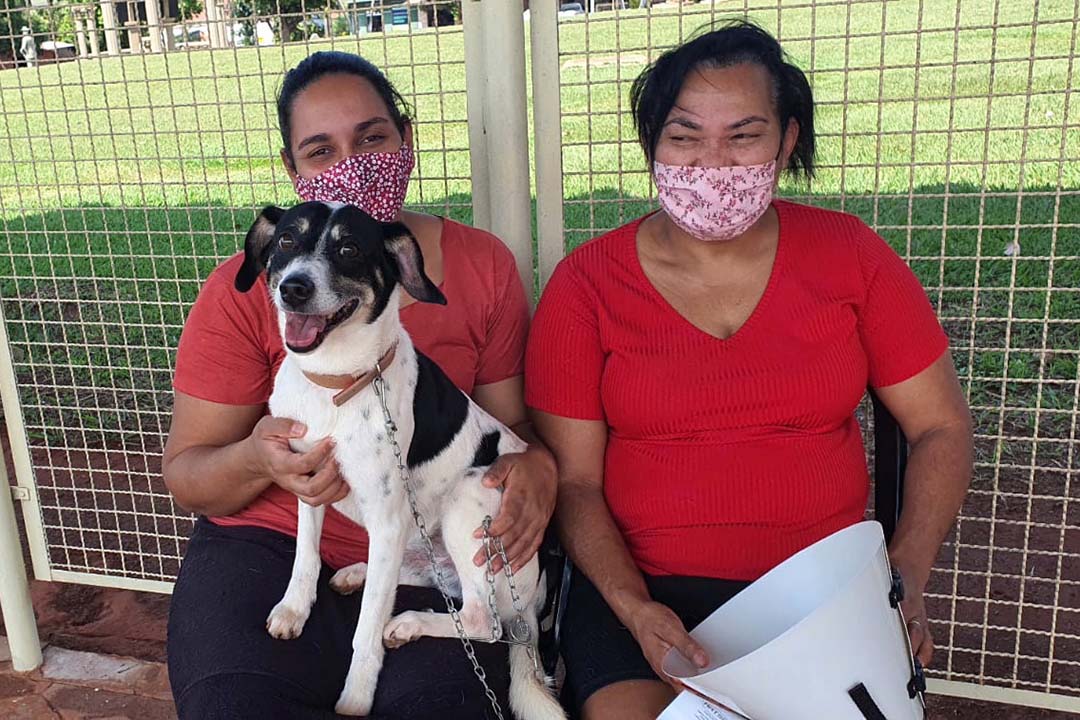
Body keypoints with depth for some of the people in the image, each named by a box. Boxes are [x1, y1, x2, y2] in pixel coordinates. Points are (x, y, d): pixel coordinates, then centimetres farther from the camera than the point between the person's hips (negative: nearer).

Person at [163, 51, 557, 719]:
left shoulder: (484, 266, 1)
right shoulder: (245, 288, -4)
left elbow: (512, 418, 9)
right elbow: (186, 472, 0)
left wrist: (537, 464, -14)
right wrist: (258, 460, -22)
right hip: (271, 547, 1)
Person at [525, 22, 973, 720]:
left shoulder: (848, 254, 3)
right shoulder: (587, 283, -1)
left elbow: (942, 427, 7)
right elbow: (572, 479, -1)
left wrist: (906, 577, -7)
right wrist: (634, 608, -15)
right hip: (641, 586, -1)